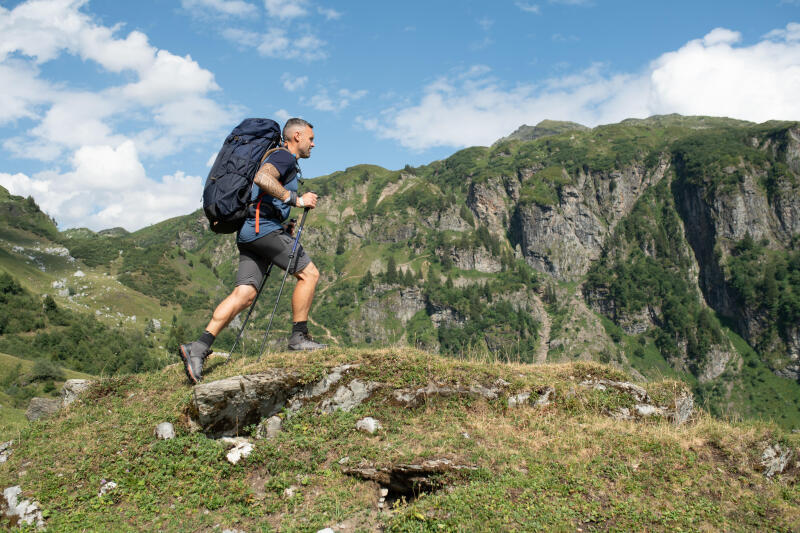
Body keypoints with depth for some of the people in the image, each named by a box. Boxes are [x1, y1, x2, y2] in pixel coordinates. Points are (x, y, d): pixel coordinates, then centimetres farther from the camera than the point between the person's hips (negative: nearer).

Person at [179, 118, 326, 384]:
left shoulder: (278, 157, 29)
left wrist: (285, 224, 26)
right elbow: (262, 178, -23)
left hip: (248, 232, 10)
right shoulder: (284, 156, -4)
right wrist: (295, 199, -18)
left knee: (244, 294, -1)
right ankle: (299, 336, 3)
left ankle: (199, 347, -8)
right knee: (309, 273, -2)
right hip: (264, 226, -10)